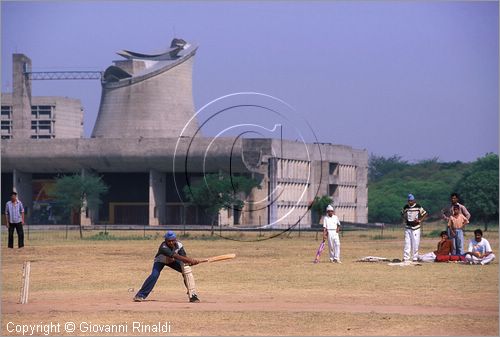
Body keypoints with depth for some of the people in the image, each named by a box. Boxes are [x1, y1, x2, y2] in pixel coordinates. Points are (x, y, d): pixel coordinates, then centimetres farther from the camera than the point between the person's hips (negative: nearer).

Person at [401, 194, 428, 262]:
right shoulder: (405, 207, 6)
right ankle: (406, 258, 2)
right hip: (407, 227, 3)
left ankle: (415, 258, 5)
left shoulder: (418, 207, -4)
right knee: (407, 243, 0)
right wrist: (405, 219, 4)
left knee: (415, 243, -2)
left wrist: (419, 220, -11)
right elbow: (402, 214, 22)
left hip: (415, 227, -3)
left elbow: (425, 214, 0)